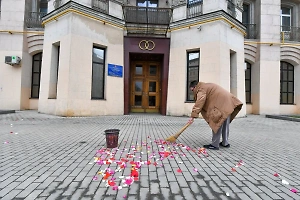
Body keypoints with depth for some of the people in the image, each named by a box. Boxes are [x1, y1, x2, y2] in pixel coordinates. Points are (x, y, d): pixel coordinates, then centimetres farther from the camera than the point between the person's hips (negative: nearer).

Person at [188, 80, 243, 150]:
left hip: (221, 104, -10)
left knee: (217, 125, -5)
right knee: (225, 125, 16)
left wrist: (193, 116, -24)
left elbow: (199, 103, -21)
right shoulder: (206, 86, 24)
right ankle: (225, 143, 26)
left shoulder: (201, 89, -7)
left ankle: (214, 145, 1)